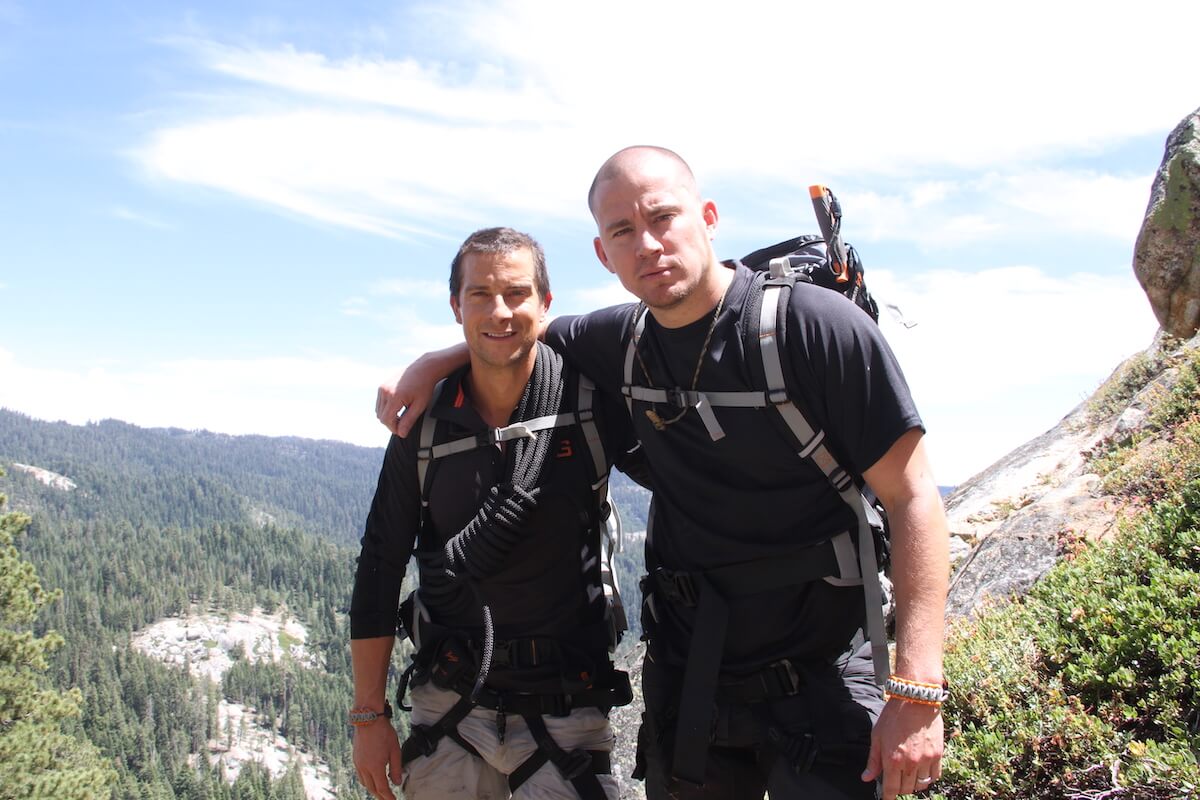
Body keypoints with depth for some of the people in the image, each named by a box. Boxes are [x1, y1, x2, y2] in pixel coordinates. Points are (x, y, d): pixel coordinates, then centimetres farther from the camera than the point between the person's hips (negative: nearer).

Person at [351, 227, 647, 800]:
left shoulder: (592, 401, -8)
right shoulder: (425, 426, -2)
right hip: (448, 708, 2)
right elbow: (380, 565, 4)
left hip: (564, 705, -2)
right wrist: (368, 716, 4)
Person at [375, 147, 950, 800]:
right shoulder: (623, 343, 2)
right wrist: (434, 362, 7)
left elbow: (913, 499, -15)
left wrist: (917, 694, -21)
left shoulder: (819, 325, -14)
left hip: (820, 683, -4)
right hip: (685, 685, 5)